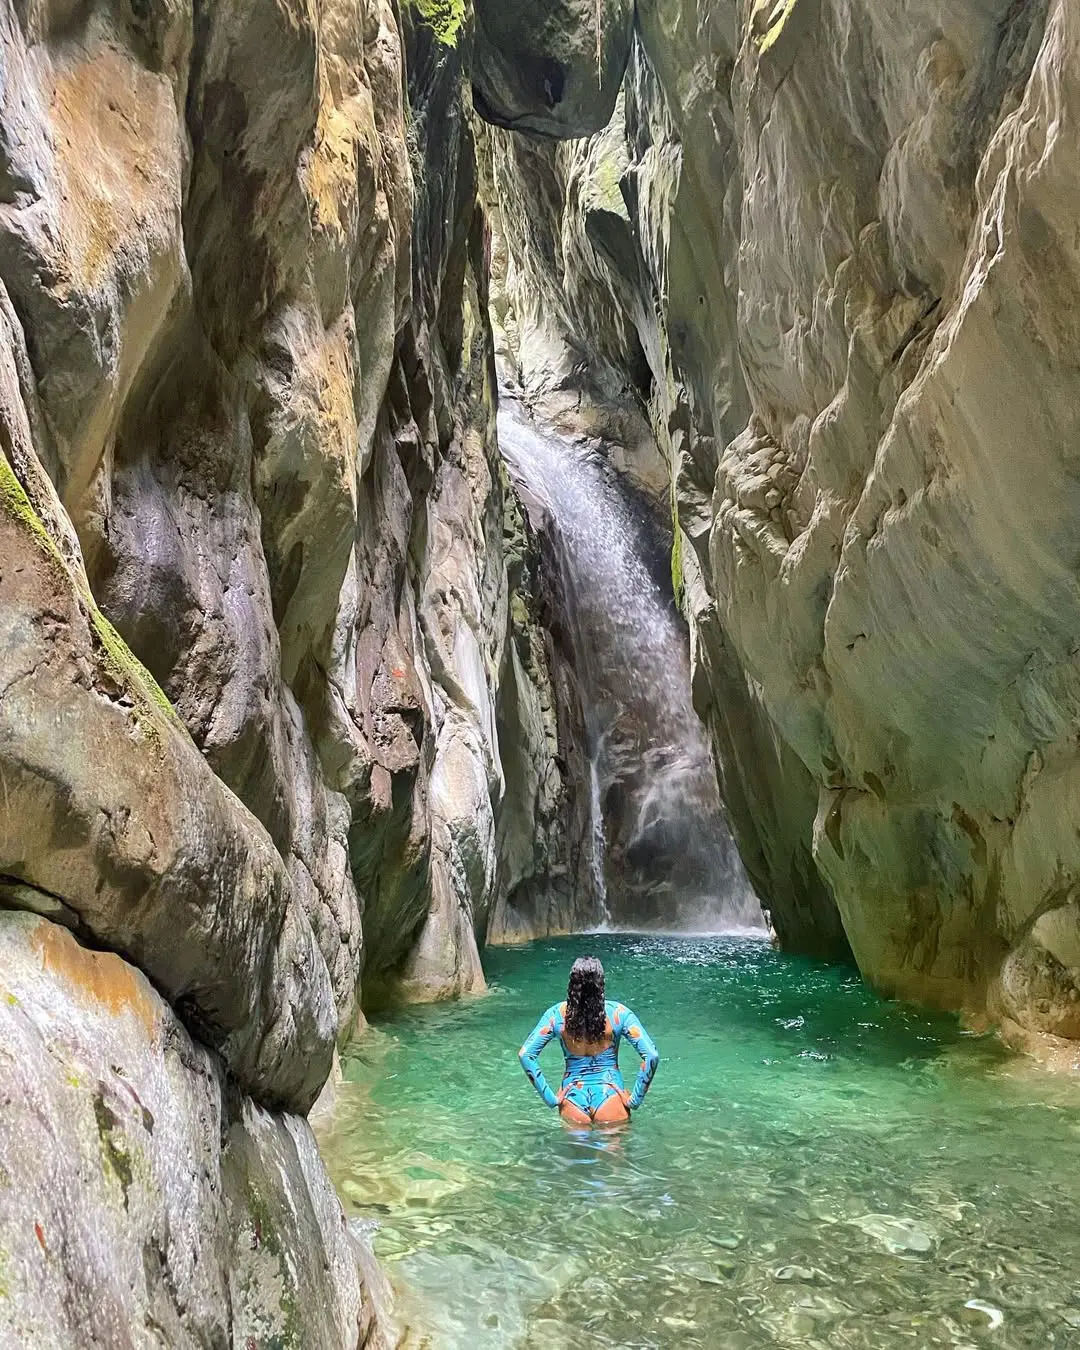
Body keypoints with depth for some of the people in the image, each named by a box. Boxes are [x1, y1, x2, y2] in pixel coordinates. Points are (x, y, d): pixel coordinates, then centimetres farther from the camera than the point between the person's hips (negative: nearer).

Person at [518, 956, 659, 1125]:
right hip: (610, 1098, -2)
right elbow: (651, 1056, -14)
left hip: (572, 1100, 2)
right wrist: (635, 1100, -4)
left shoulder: (557, 1014, -5)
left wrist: (551, 1098, -4)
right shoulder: (618, 1013, -9)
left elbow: (525, 1054, -8)